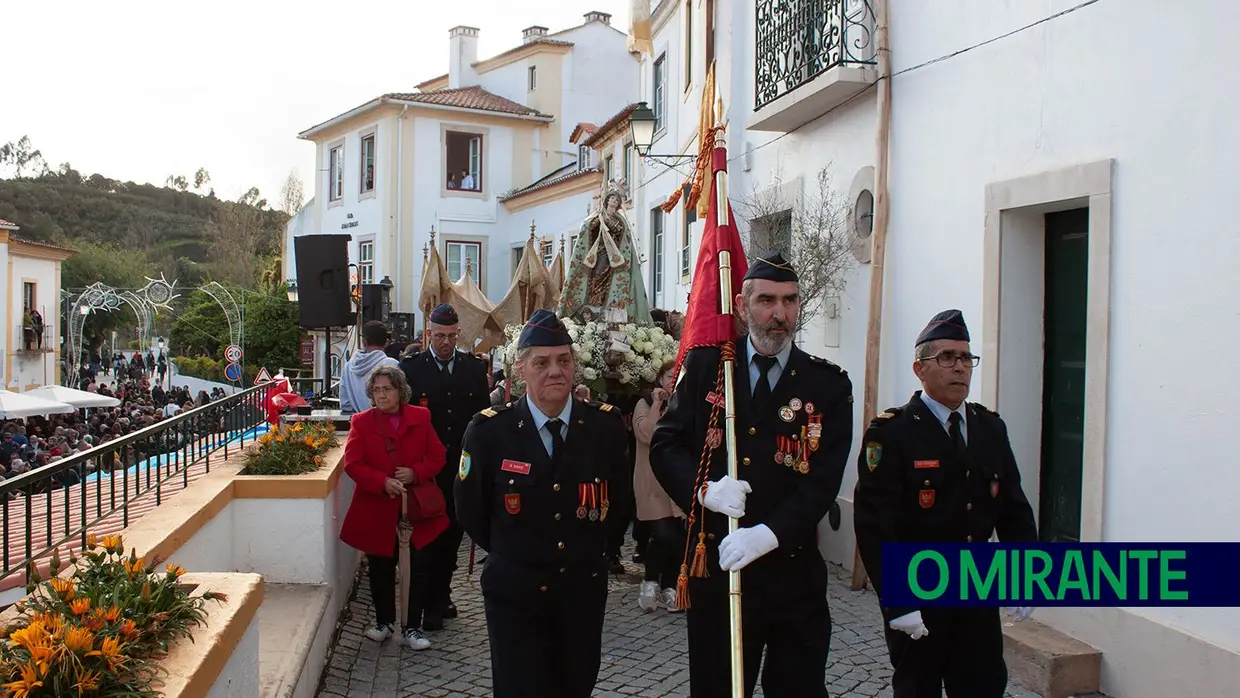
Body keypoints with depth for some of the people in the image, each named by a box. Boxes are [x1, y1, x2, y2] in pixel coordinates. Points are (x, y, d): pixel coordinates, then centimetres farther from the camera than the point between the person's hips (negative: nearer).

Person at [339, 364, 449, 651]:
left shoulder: (420, 418, 2)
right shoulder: (361, 422, 0)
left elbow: (437, 457, 3)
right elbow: (353, 464, -7)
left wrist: (415, 472, -16)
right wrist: (383, 482, -20)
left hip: (416, 508, 0)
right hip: (377, 509, 0)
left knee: (417, 568, 2)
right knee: (381, 570, 12)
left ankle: (412, 626, 15)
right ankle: (384, 621, 31)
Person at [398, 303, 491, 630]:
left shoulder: (474, 367, 5)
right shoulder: (411, 368, -3)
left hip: (462, 467, 3)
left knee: (453, 532, 12)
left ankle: (442, 595, 27)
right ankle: (432, 603, 13)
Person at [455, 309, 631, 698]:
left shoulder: (606, 426, -8)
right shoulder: (488, 431, -12)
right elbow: (471, 513, 1)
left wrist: (585, 548, 9)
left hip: (585, 591, 3)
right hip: (515, 596, -2)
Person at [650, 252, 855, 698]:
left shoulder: (829, 386, -1)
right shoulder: (704, 366, 3)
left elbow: (823, 480, -9)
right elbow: (664, 445, 2)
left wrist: (768, 534, -22)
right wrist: (704, 489, -16)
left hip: (793, 572, 0)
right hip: (715, 566, 1)